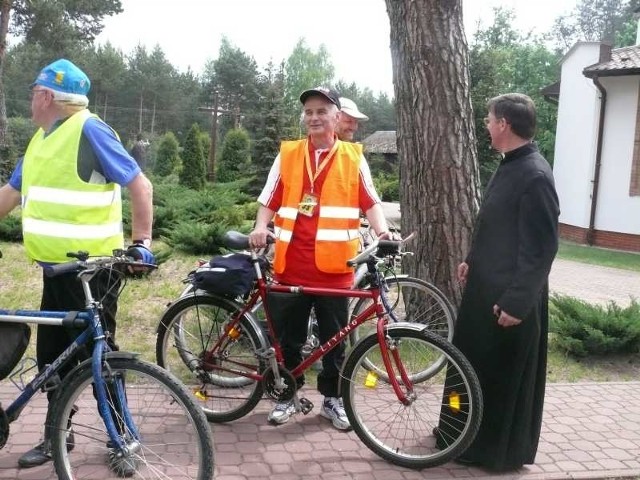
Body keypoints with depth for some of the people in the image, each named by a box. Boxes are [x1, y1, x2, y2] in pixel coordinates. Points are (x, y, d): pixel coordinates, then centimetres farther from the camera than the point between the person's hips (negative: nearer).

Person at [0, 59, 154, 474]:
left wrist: (142, 242, -20)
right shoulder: (44, 138, 12)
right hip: (56, 266, 8)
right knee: (51, 356, 15)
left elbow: (140, 185, -16)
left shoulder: (89, 131, -13)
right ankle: (57, 434, 31)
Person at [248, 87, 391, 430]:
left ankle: (332, 399, 26)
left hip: (334, 266, 0)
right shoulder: (287, 154, 8)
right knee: (288, 336, 10)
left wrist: (382, 231, -14)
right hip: (290, 264, 1)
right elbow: (269, 200, 8)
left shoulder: (353, 156, 7)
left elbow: (370, 201, 3)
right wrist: (261, 227, -9)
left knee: (334, 337, 10)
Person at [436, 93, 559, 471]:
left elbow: (542, 248, -23)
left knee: (503, 372, 4)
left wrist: (516, 301, -23)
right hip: (486, 286, 10)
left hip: (509, 297, -10)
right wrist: (473, 262, 24)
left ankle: (497, 449, 21)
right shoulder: (510, 167, 9)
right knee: (473, 361, 20)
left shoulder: (535, 176, -21)